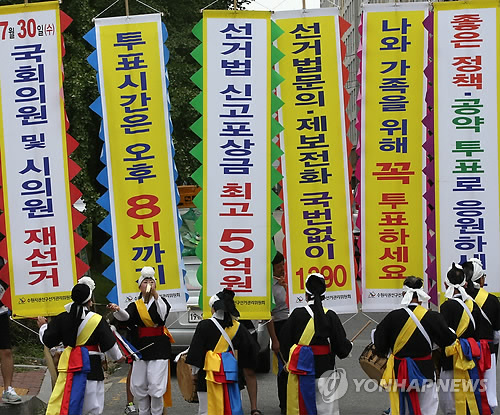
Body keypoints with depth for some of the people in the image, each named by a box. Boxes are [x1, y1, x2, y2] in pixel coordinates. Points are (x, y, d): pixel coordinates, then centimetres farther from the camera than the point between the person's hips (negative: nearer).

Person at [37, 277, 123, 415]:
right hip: (91, 366, -2)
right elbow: (108, 345, -3)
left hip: (70, 366, 2)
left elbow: (48, 340, 6)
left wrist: (43, 326, 26)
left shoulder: (62, 318, -1)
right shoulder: (97, 320, -8)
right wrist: (118, 357, 17)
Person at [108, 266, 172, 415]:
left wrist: (155, 295, -26)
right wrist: (117, 310, -35)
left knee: (156, 385, -7)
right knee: (138, 385, 6)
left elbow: (163, 315, -17)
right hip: (140, 347, 3)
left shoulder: (161, 301, 4)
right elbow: (125, 316, -12)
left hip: (159, 347, -3)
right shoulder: (135, 306, 8)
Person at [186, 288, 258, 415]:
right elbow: (250, 347, 7)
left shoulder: (204, 326, -9)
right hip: (231, 371, 4)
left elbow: (195, 351, -6)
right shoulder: (238, 327, 2)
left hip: (210, 372, -4)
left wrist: (195, 372, 4)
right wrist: (247, 367, 19)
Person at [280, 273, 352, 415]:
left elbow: (284, 341, -1)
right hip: (325, 369, 0)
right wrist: (349, 345, 17)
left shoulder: (297, 314, -8)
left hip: (301, 368, 0)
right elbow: (341, 345, -6)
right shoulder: (330, 316, -9)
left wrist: (288, 359, 16)